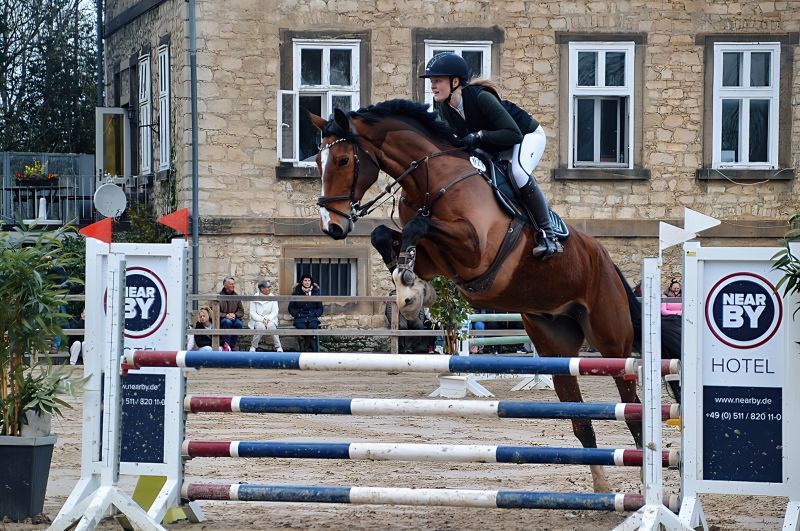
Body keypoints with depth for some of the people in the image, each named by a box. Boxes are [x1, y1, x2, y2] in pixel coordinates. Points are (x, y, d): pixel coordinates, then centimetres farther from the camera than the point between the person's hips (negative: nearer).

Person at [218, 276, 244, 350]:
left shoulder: (236, 296, 8)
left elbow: (241, 311, 9)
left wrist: (235, 315, -12)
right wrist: (226, 315, -22)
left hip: (234, 318, 3)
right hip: (222, 319, -3)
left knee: (239, 323, -29)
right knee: (228, 322, -36)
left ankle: (231, 346, -18)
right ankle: (225, 345, -28)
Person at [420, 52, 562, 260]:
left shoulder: (481, 97, -37)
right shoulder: (444, 109, -16)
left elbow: (514, 134, -39)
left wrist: (479, 135, -44)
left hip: (528, 135, -8)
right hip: (495, 147, 8)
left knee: (519, 174, -33)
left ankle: (548, 236, -26)